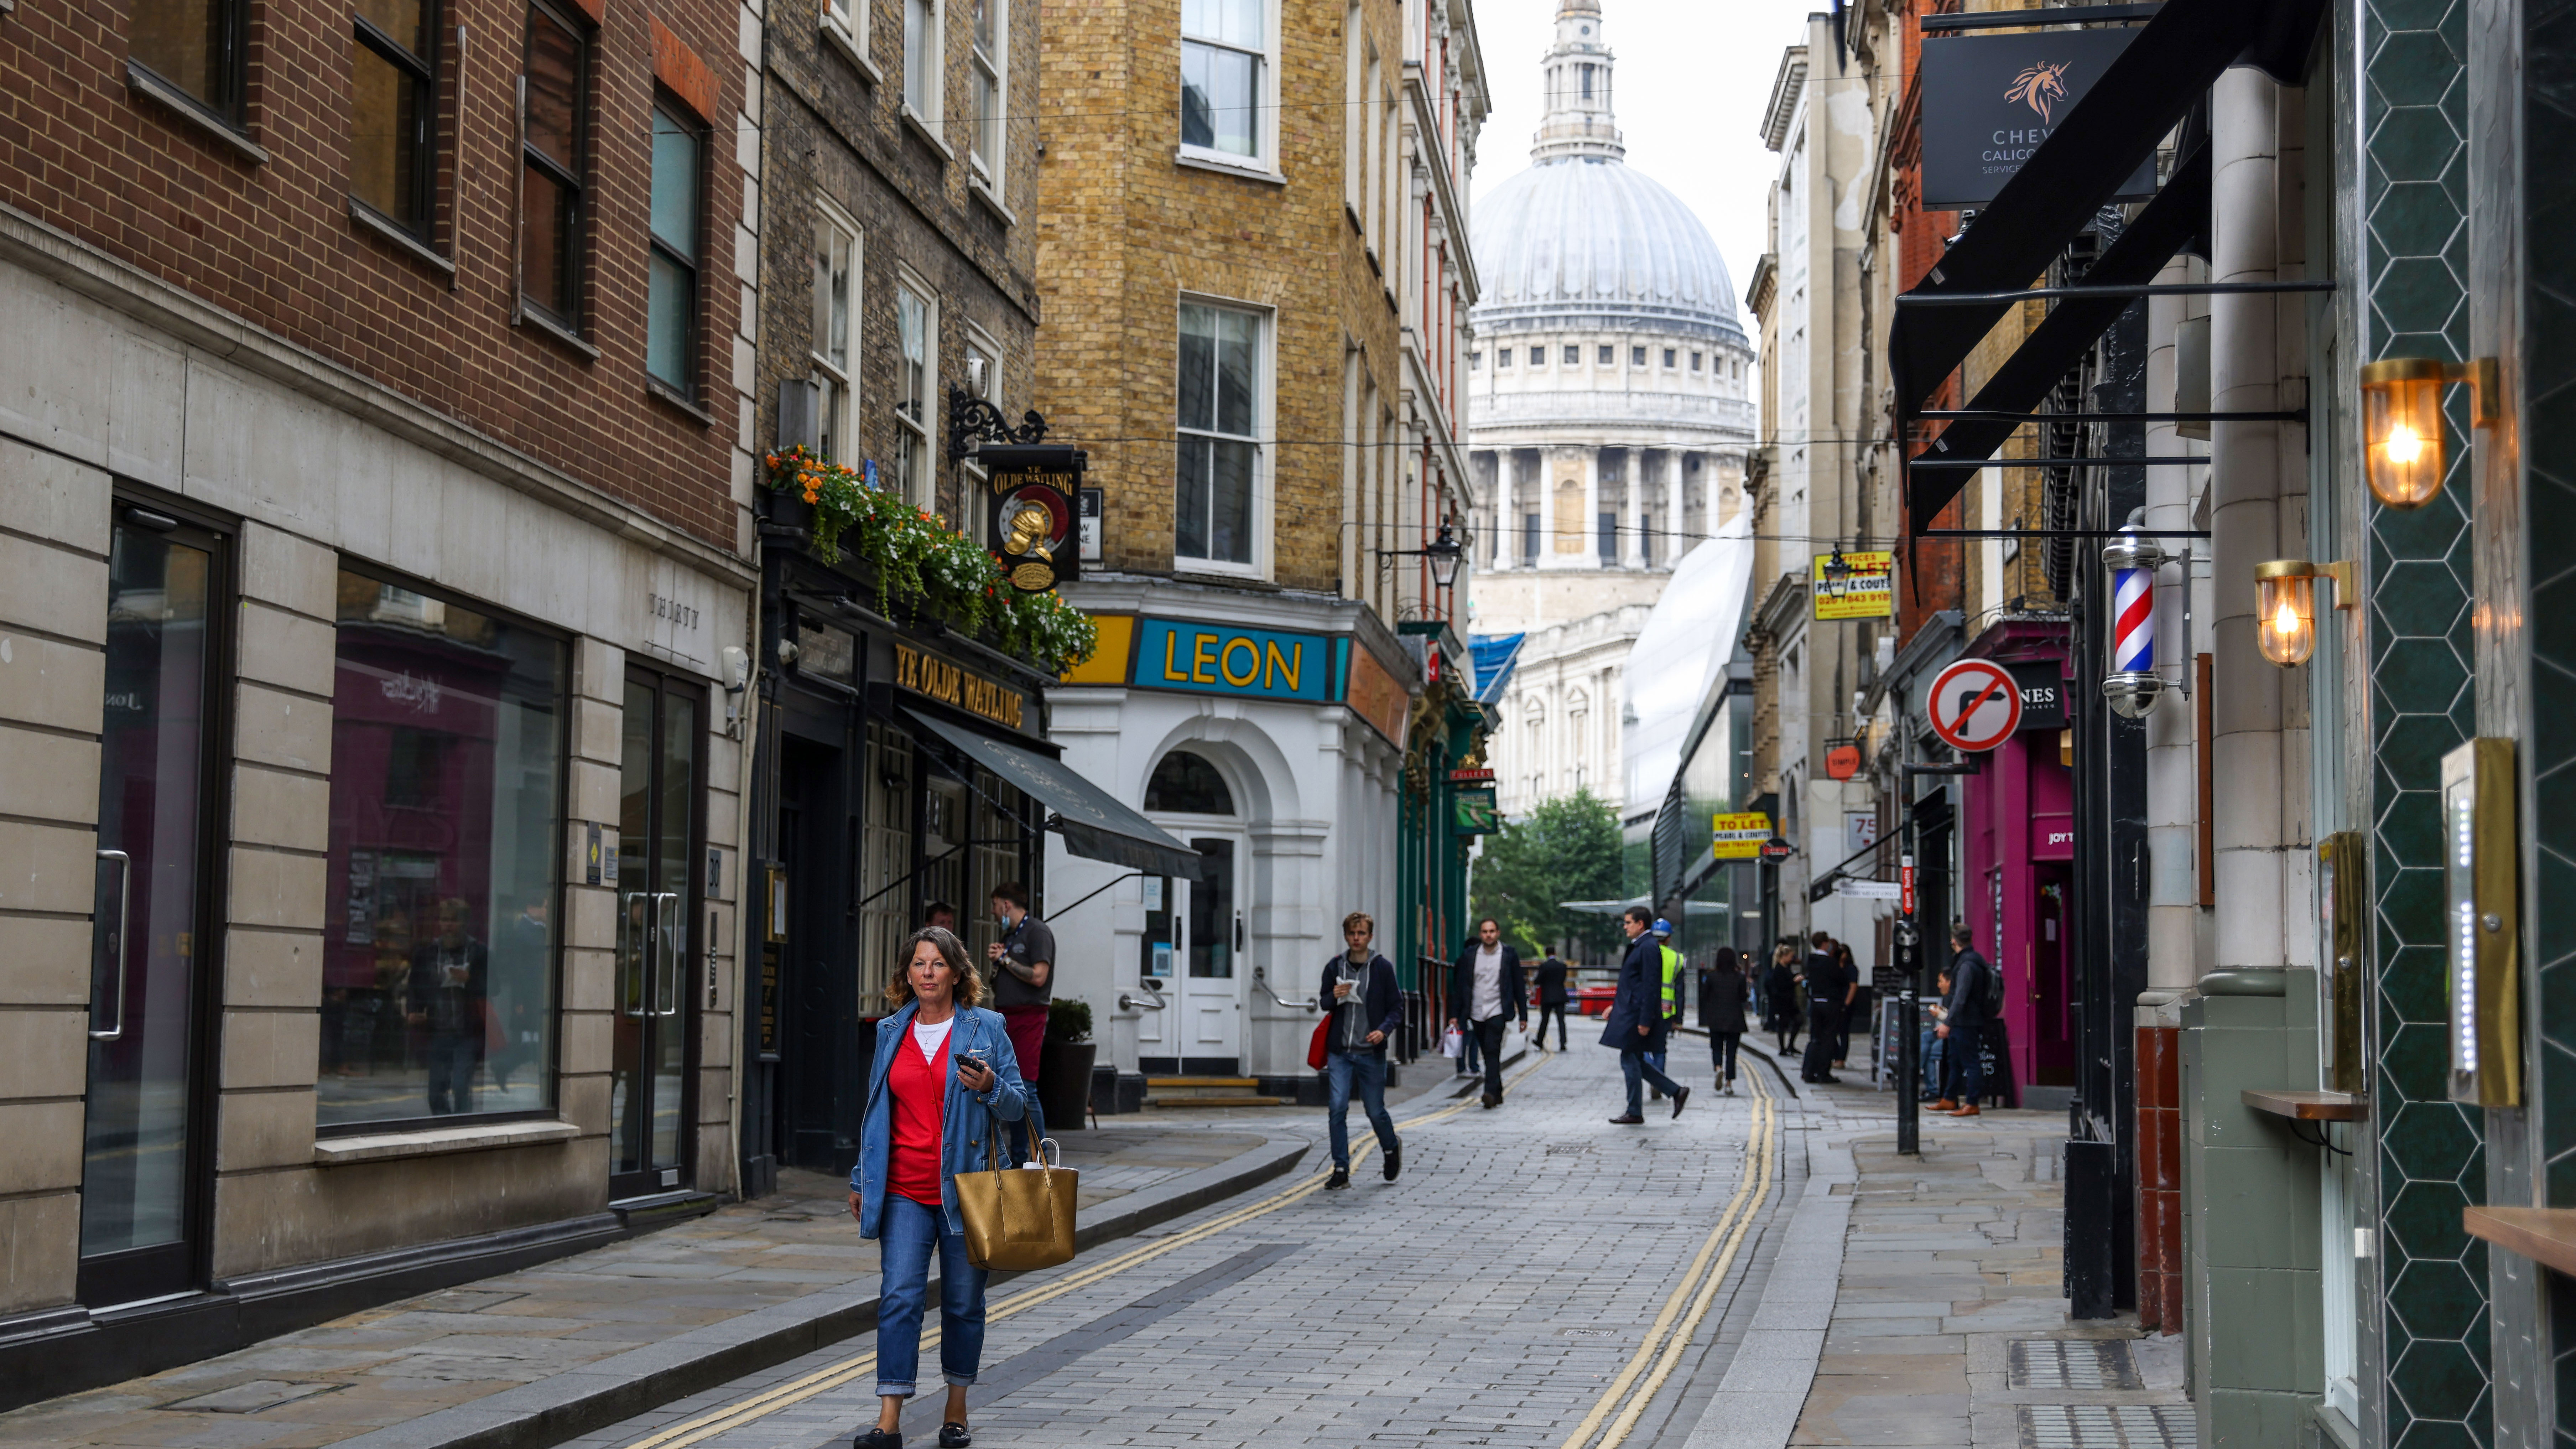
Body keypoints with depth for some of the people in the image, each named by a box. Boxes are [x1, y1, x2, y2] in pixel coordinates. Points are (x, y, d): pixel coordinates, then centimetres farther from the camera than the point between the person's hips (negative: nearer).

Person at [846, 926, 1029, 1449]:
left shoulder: (985, 1028, 1)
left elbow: (1018, 1104, 3)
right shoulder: (891, 1032, 10)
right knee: (900, 1296, -9)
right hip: (905, 1190, 1)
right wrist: (861, 1179, 17)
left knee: (963, 1302, 6)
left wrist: (989, 1087, -18)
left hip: (965, 1186, -1)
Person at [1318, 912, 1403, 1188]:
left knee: (1375, 1111, 6)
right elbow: (1323, 1003, 14)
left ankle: (1392, 1149, 36)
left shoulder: (1383, 968, -2)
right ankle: (1341, 1170, 0)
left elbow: (1397, 1007, 1)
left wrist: (1384, 1030, -18)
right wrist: (1333, 997, -9)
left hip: (1371, 1053, -2)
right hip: (1339, 1052, 2)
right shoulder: (1334, 967, 4)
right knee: (1337, 1109, -7)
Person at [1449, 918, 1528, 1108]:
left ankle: (1491, 1093, -24)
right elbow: (1460, 986, 8)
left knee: (1493, 1051, -17)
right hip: (1476, 1013, 3)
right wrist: (1455, 1014, 3)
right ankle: (1497, 1093, 21)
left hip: (1497, 1012, -3)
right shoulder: (1469, 955, 5)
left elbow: (1519, 986, 4)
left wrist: (1523, 1016, 2)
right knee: (1488, 1054, 9)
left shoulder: (1509, 954, 1)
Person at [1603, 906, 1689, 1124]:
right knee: (1635, 1061, 12)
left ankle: (1634, 1113, 4)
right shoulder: (1638, 946, 16)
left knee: (1630, 1060, -4)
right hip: (1629, 1011, 10)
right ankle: (1676, 1092, 16)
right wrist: (1615, 1006, 23)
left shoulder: (1649, 948, -16)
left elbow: (1650, 986, -20)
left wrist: (1645, 1021, -22)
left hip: (1638, 1013, -10)